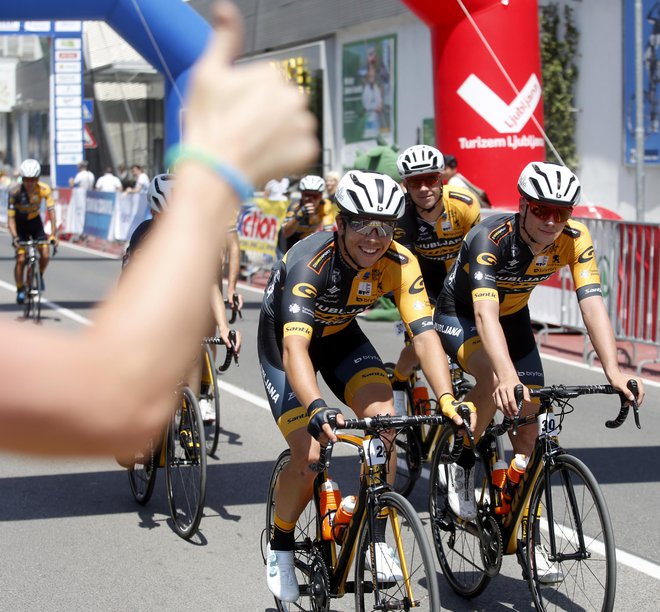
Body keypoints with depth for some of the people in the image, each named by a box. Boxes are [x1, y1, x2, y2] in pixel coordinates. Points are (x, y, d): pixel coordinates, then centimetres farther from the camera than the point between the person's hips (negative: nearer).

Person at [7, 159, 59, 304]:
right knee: (21, 259, -13)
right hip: (20, 224, -2)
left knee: (45, 255, -12)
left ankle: (39, 275, 18)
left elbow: (51, 211, -23)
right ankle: (20, 290, 4)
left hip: (35, 222, 2)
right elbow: (10, 217, -27)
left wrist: (53, 234, -33)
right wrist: (14, 237, -39)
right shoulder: (15, 193, -28)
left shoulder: (44, 189, -24)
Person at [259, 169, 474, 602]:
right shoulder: (310, 262, -37)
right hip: (284, 339, -4)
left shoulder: (399, 263, -25)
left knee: (384, 417, -21)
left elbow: (424, 334, -31)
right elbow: (295, 347, -48)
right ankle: (280, 546, 11)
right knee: (310, 456, -16)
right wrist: (315, 408, -65)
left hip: (341, 335, 4)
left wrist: (447, 400, -47)